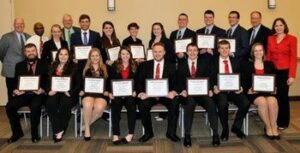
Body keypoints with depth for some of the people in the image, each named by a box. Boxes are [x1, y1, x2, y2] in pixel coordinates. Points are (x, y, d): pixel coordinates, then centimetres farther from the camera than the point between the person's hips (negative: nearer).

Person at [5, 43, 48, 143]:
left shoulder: (44, 65, 9)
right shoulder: (19, 65, 18)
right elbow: (15, 81, 14)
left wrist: (43, 90, -18)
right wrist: (15, 90, -9)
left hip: (37, 94, -3)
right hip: (23, 94, 3)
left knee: (35, 107, -35)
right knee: (9, 106, -23)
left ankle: (34, 133, -11)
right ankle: (17, 132, 0)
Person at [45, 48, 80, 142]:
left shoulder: (74, 67, 9)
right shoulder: (52, 67, 18)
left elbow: (78, 83, 2)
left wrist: (70, 92, -14)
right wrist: (49, 91, -7)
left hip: (68, 94, -2)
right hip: (55, 92, 2)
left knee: (64, 104, -35)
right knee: (50, 104, -30)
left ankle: (60, 130, -21)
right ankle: (58, 130, -23)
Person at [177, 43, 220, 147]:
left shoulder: (204, 63, 17)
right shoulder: (181, 64, 15)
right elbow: (179, 81, 6)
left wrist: (210, 90, -11)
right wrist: (182, 90, -15)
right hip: (187, 94, -1)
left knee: (211, 103, -31)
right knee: (190, 103, -36)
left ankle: (215, 133, -22)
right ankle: (187, 135, -27)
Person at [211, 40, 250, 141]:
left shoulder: (235, 62, 19)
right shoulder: (213, 62, 11)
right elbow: (211, 78, 4)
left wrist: (240, 87, -8)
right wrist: (214, 87, -16)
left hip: (233, 90, 3)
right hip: (220, 90, -3)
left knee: (246, 103, -25)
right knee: (223, 103, -35)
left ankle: (236, 126, -1)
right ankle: (225, 129, -8)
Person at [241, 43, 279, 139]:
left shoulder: (269, 64, 17)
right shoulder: (246, 64, 9)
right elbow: (243, 81, 3)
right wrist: (248, 90, -14)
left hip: (267, 91, 2)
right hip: (253, 92, -2)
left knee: (273, 101, -30)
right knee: (262, 102, -32)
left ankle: (274, 127, -17)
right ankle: (268, 127, -16)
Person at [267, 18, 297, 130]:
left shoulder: (291, 39, -2)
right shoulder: (270, 38, 9)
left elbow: (293, 58, -5)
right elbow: (268, 56, 11)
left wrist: (292, 75, -11)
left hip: (285, 71, -3)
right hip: (273, 71, 3)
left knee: (283, 96, 2)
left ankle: (283, 122, 16)